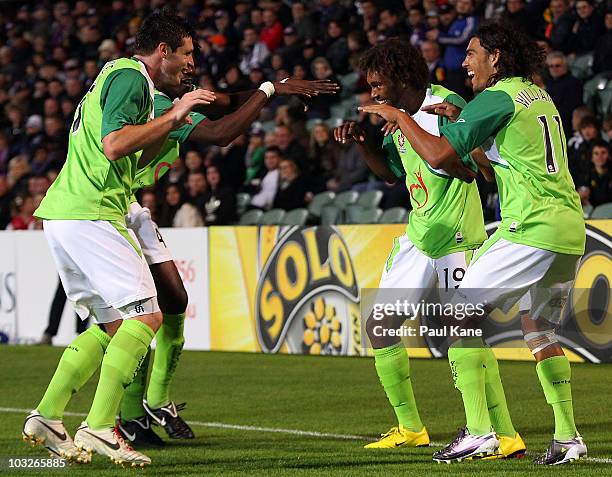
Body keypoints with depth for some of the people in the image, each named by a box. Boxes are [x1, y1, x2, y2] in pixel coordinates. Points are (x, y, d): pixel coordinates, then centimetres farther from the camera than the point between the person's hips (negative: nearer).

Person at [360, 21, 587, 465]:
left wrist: (399, 115, 2)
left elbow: (439, 155, -10)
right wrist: (460, 118, 23)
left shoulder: (497, 98, -7)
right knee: (539, 329, 20)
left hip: (530, 226, -9)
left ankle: (478, 430, -12)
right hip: (571, 229, 9)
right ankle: (568, 437, 17)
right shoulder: (538, 95, 19)